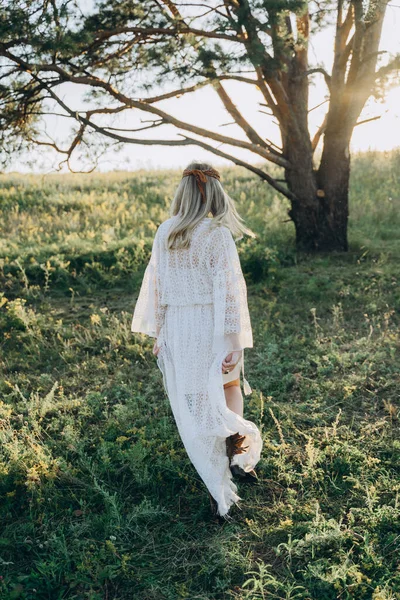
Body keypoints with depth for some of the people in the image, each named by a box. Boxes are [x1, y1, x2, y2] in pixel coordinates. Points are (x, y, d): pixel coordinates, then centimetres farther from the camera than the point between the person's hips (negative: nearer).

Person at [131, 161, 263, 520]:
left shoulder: (164, 233, 3)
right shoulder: (217, 234, -11)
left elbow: (154, 285, 8)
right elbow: (228, 290, -15)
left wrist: (158, 334, 16)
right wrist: (232, 342, -14)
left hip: (178, 329, 3)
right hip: (212, 327, -3)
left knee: (193, 409, 12)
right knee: (229, 389, 24)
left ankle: (219, 490, 21)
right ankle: (239, 456, 13)